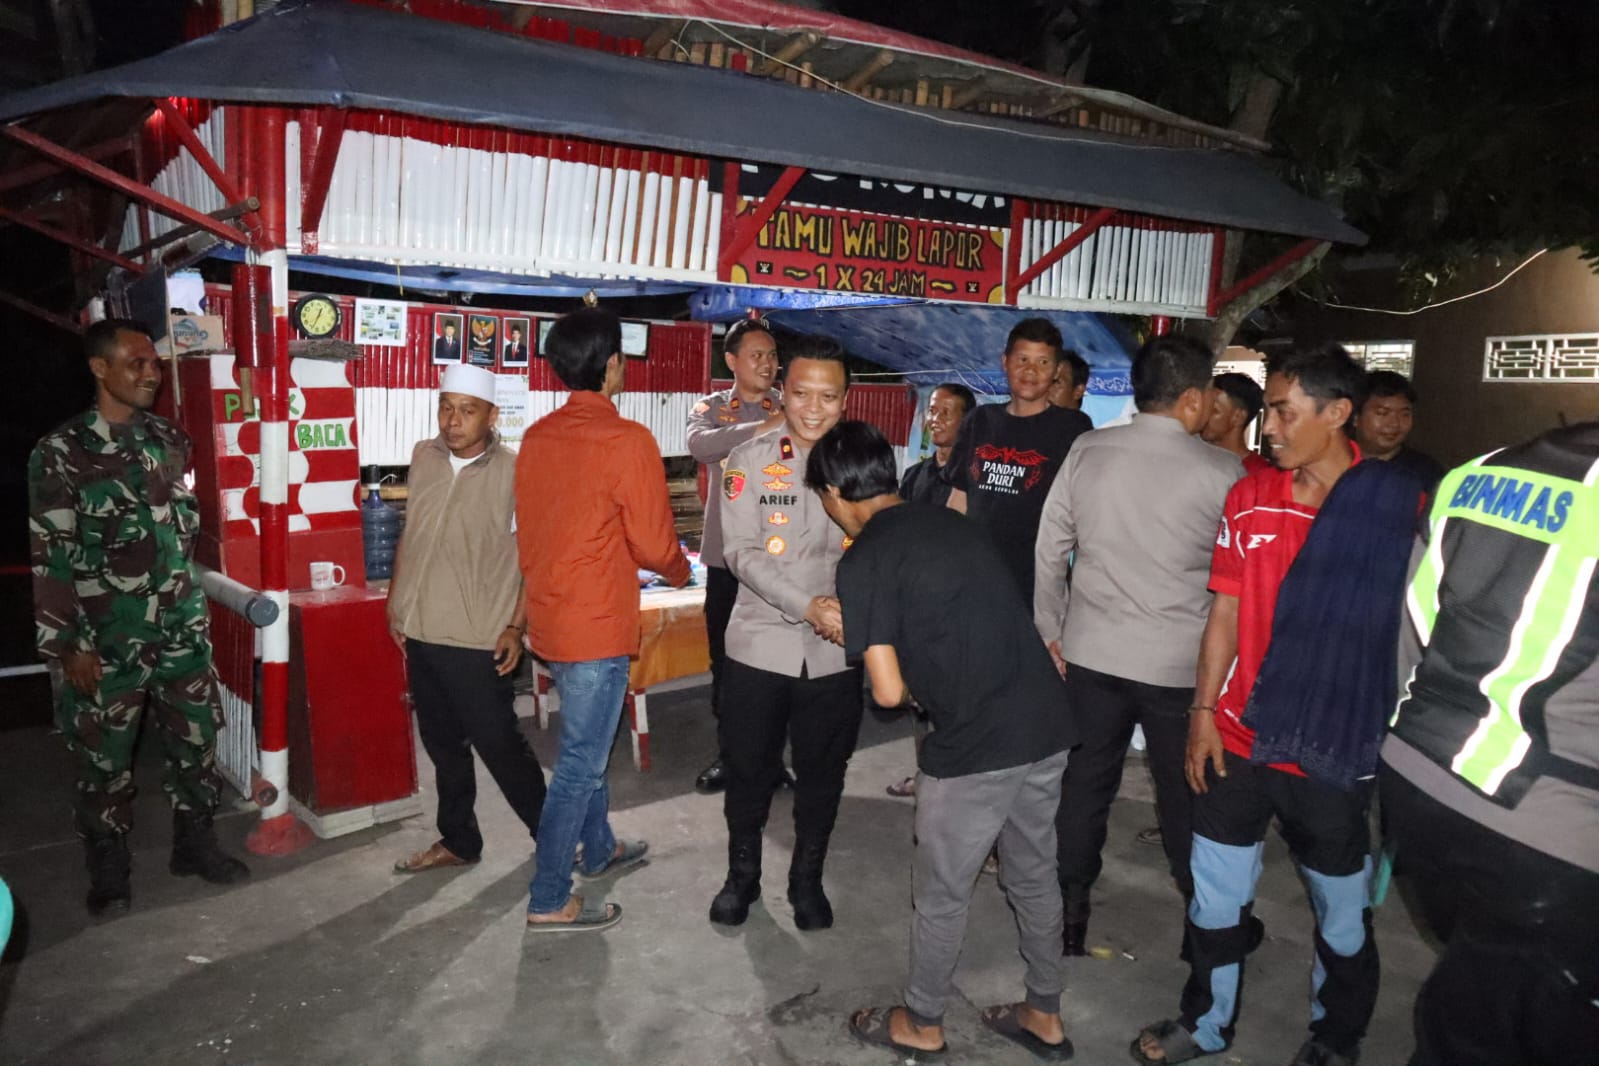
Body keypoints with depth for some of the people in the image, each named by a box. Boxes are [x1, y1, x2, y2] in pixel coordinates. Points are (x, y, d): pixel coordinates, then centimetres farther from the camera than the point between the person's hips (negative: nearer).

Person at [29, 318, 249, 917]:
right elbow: (51, 557, -10)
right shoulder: (61, 452, -9)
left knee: (197, 742, 12)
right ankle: (108, 874, 26)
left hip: (182, 631, 4)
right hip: (106, 641, -4)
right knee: (104, 760, 9)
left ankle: (195, 845, 31)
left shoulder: (171, 441, 6)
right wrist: (70, 644, -12)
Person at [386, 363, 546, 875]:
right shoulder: (424, 457, 4)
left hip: (478, 640, -6)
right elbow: (410, 534, 15)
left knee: (499, 745, 2)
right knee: (443, 743, 17)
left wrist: (516, 628, -13)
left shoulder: (512, 472, -14)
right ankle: (457, 841, 33)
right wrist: (395, 601, 15)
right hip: (421, 631, 6)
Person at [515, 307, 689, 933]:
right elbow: (653, 545, -14)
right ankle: (548, 903, 14)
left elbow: (530, 531, 10)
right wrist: (679, 571, 8)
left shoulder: (536, 437, 3)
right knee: (580, 764, 3)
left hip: (549, 617, 8)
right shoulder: (627, 441, -18)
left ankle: (598, 849, 43)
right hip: (597, 628, -8)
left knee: (587, 742, 25)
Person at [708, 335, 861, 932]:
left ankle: (807, 879, 36)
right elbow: (743, 552, -12)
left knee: (822, 775, 14)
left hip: (836, 653, 1)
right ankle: (742, 875, 36)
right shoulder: (751, 460, -4)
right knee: (749, 771, 13)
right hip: (760, 645, -1)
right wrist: (809, 606, -24)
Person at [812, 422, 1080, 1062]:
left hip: (976, 745, -7)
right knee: (1035, 879, 24)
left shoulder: (863, 562, -9)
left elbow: (888, 691, -13)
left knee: (941, 896, 15)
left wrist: (919, 691, 7)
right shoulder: (952, 521, 12)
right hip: (1046, 725, 7)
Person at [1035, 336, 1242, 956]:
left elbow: (1050, 550, 2)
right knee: (1186, 795, 13)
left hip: (1090, 653, 3)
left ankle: (1069, 913, 25)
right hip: (1181, 663, -2)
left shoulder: (1086, 452, -3)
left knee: (1084, 785, 13)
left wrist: (1050, 632, 11)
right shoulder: (1222, 473, -10)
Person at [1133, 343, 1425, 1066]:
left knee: (1342, 910, 17)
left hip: (1339, 755, -3)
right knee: (1215, 891, 16)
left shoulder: (1403, 505, -10)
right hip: (1239, 739, 3)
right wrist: (1203, 712, 0)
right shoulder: (1250, 498, 0)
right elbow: (1225, 611, 4)